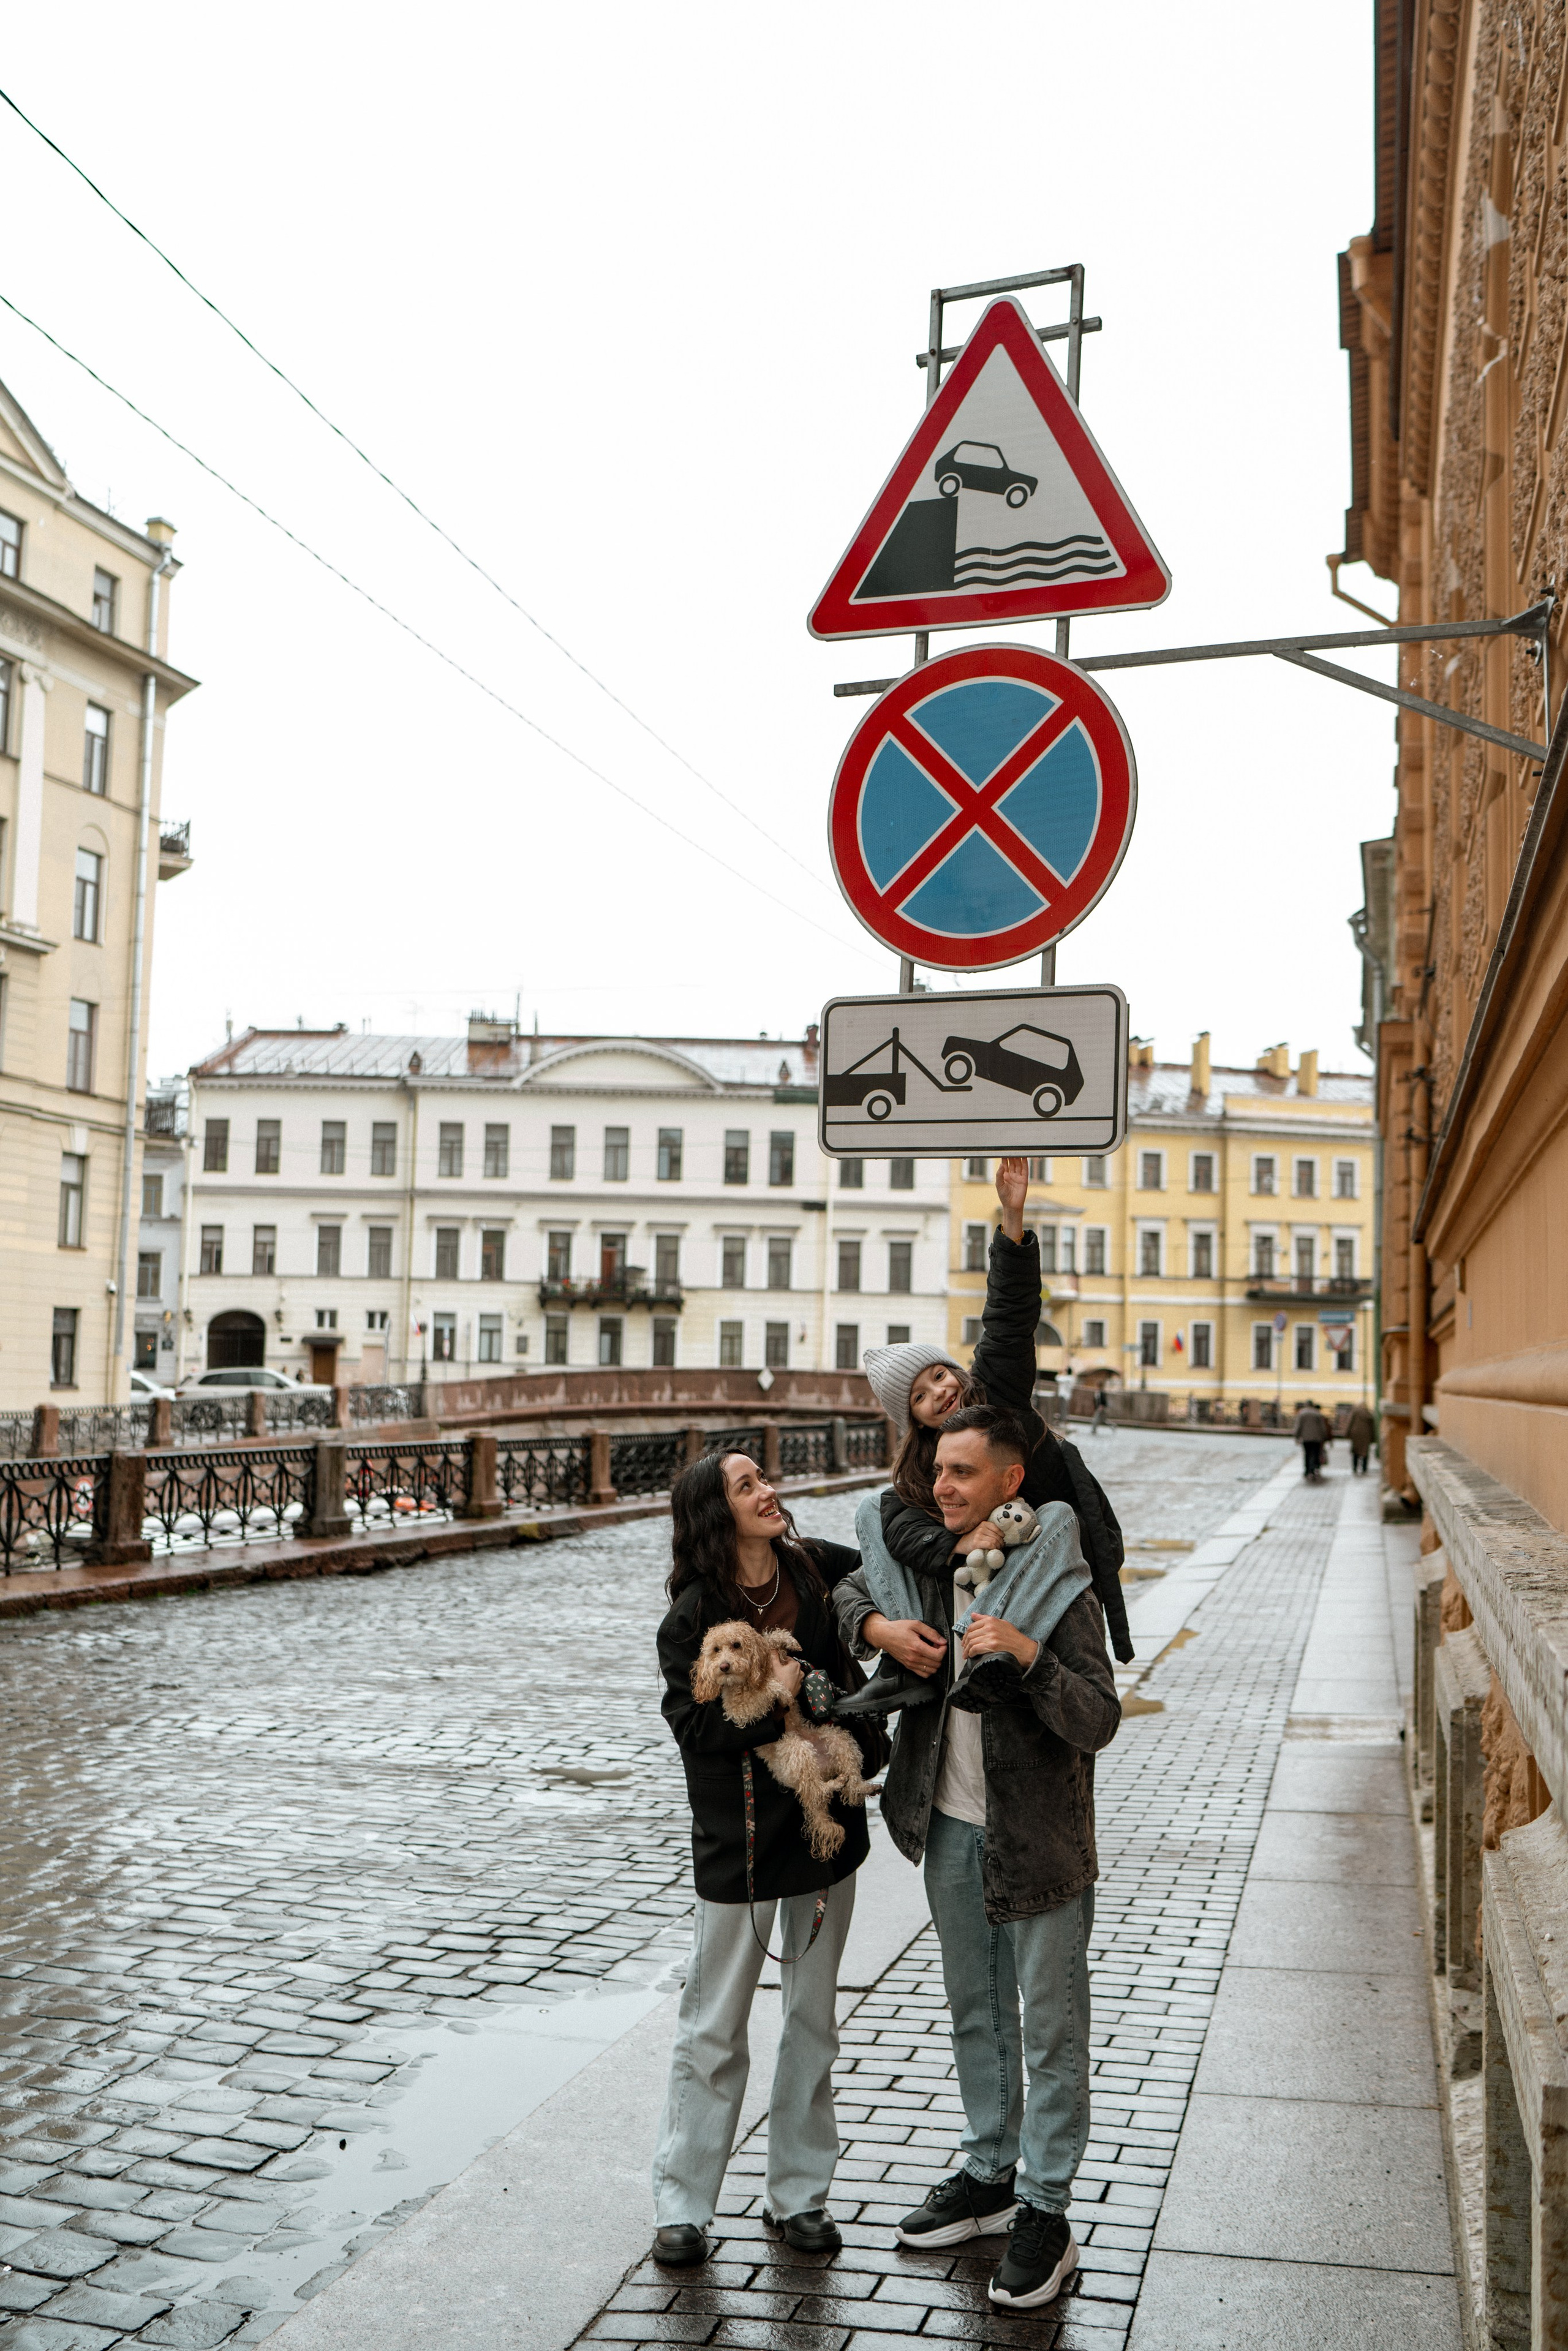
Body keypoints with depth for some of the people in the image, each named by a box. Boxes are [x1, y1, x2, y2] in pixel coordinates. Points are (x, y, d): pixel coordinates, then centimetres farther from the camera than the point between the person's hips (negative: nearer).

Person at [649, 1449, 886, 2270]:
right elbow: (694, 1727, -15)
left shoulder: (817, 1571, -2)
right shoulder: (695, 1612, -12)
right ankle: (681, 2206, 20)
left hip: (827, 1824, 4)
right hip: (739, 1839, -4)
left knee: (812, 2020, 14)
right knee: (714, 2027, 6)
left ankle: (799, 2194, 28)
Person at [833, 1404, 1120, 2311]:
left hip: (1039, 1837, -6)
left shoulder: (1061, 1587, -19)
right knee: (975, 2014, 21)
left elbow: (1098, 1722, -22)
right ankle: (989, 2176, 37)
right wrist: (880, 1629, -6)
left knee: (1051, 2029, 6)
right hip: (951, 1828, 6)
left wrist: (1028, 1657, -36)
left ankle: (1046, 2213, 20)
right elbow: (844, 1590, 15)